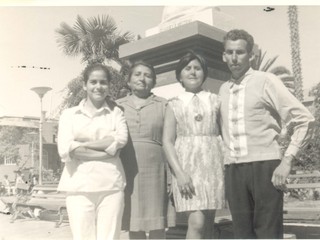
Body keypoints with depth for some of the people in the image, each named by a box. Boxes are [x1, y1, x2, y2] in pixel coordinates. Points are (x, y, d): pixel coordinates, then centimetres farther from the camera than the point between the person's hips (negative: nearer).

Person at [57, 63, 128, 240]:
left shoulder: (115, 112, 13)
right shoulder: (69, 114, 11)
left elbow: (120, 140, -5)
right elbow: (65, 149, -4)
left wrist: (83, 144, -7)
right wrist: (106, 151, -8)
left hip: (111, 185, 1)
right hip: (79, 186, 0)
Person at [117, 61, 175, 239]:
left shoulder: (163, 105, 7)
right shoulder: (119, 106, 11)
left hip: (155, 171, -1)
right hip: (127, 173, 2)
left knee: (156, 226, 2)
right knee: (134, 226, 7)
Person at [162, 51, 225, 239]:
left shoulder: (215, 101, 11)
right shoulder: (175, 104, 8)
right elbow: (168, 141, 2)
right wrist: (179, 172, -10)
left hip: (213, 165, 2)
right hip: (188, 166, -2)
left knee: (208, 223, 5)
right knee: (196, 222, -12)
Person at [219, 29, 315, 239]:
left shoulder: (266, 81, -3)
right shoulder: (224, 89, 12)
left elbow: (305, 120, -6)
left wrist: (287, 160, -11)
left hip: (264, 166, -4)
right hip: (233, 170, 5)